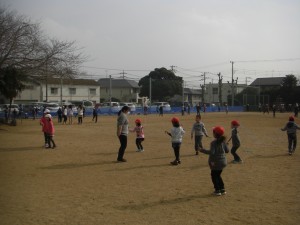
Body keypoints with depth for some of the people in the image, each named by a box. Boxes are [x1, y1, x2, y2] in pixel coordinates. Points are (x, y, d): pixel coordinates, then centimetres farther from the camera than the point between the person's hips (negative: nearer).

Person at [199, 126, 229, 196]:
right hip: (223, 161, 7)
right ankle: (222, 189, 24)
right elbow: (227, 150, 8)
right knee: (218, 175, 22)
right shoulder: (222, 141, 1)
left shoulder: (214, 142, -20)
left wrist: (203, 150, -16)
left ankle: (217, 190, 9)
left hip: (216, 162, -7)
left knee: (214, 176, 9)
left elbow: (211, 152, -26)